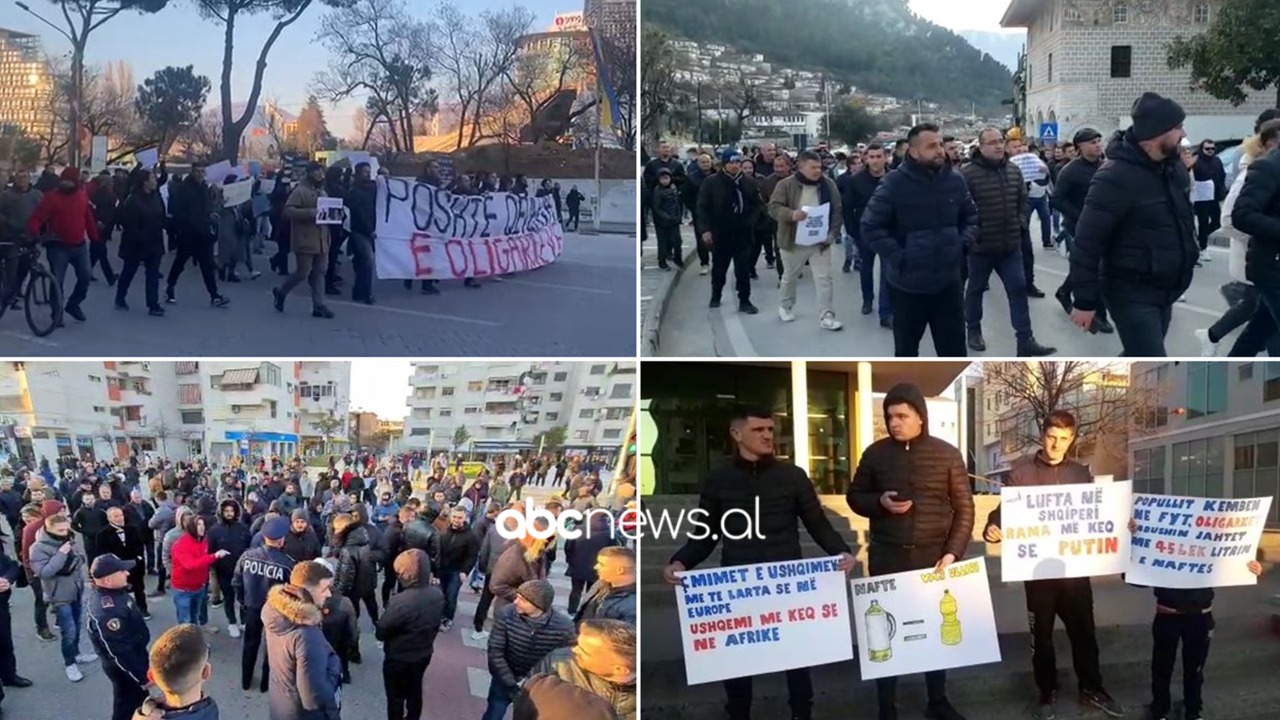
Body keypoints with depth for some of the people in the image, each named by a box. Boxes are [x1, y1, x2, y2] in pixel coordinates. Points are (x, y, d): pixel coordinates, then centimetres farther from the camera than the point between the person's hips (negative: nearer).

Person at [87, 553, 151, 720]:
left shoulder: (112, 593, -4)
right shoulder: (107, 612, -36)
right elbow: (119, 651, -30)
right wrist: (142, 677, -21)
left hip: (132, 657, 9)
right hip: (125, 666, -9)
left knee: (139, 699, 28)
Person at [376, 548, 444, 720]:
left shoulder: (400, 601, -35)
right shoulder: (438, 595, -13)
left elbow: (380, 633, -22)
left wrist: (378, 625, -1)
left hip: (398, 658, -6)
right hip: (424, 654, 6)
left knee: (396, 696, 16)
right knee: (415, 691, 26)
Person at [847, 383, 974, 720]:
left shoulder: (947, 454, -2)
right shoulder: (875, 453, 0)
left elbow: (964, 508, 0)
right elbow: (854, 496, 10)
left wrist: (952, 553, -10)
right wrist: (880, 503, -11)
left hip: (933, 556, 0)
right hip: (887, 556, 0)